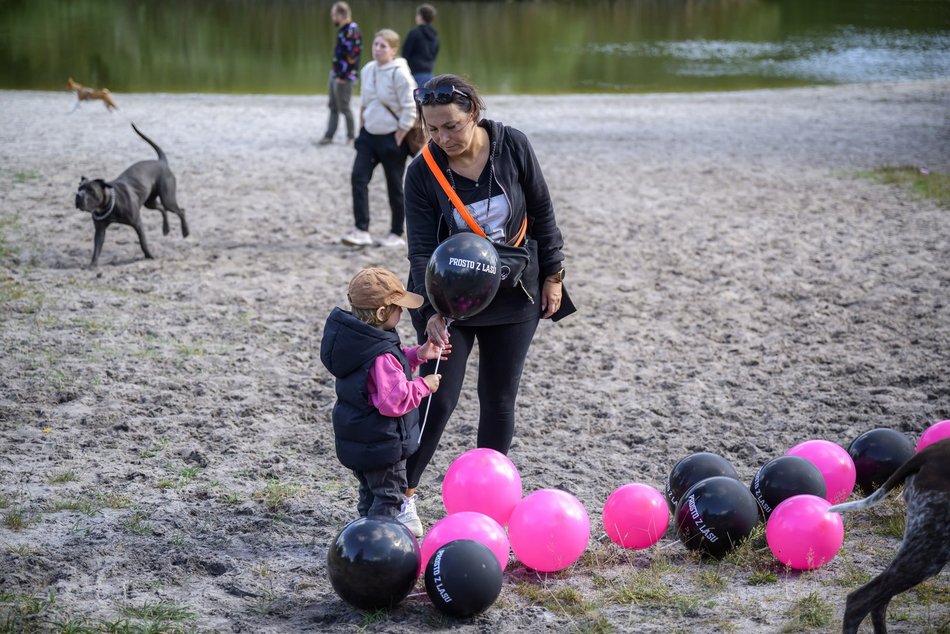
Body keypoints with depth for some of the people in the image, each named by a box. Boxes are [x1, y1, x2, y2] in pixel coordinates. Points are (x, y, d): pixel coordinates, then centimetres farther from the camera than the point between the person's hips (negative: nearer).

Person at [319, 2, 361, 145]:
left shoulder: (352, 30, -18)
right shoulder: (343, 30, 12)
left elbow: (353, 55, -22)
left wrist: (343, 76, -20)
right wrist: (335, 72, 18)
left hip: (344, 77, -10)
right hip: (335, 73, 10)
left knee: (344, 107, -1)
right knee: (333, 106, 12)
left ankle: (351, 136, 12)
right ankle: (329, 136, 17)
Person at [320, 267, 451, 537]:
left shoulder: (354, 338, 1)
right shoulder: (381, 357, -29)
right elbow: (393, 400, -29)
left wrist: (418, 355, 5)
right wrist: (423, 385, -17)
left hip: (356, 439, 9)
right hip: (381, 443, -9)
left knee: (371, 491, 24)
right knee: (389, 495, 4)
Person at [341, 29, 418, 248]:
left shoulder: (399, 73, -16)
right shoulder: (367, 70, 5)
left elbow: (410, 109, -16)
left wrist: (399, 136, -15)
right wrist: (362, 125, 13)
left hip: (391, 138, -6)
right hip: (369, 135, 6)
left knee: (395, 186, 5)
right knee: (358, 179, -7)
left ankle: (397, 234, 18)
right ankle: (361, 231, -8)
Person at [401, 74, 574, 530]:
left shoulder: (512, 146, -12)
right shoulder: (422, 172, -15)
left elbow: (541, 211, 0)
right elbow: (422, 249, -17)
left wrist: (552, 274, 3)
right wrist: (431, 311, -28)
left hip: (513, 295, 2)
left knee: (498, 399, 7)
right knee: (438, 399, -7)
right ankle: (402, 492, 11)